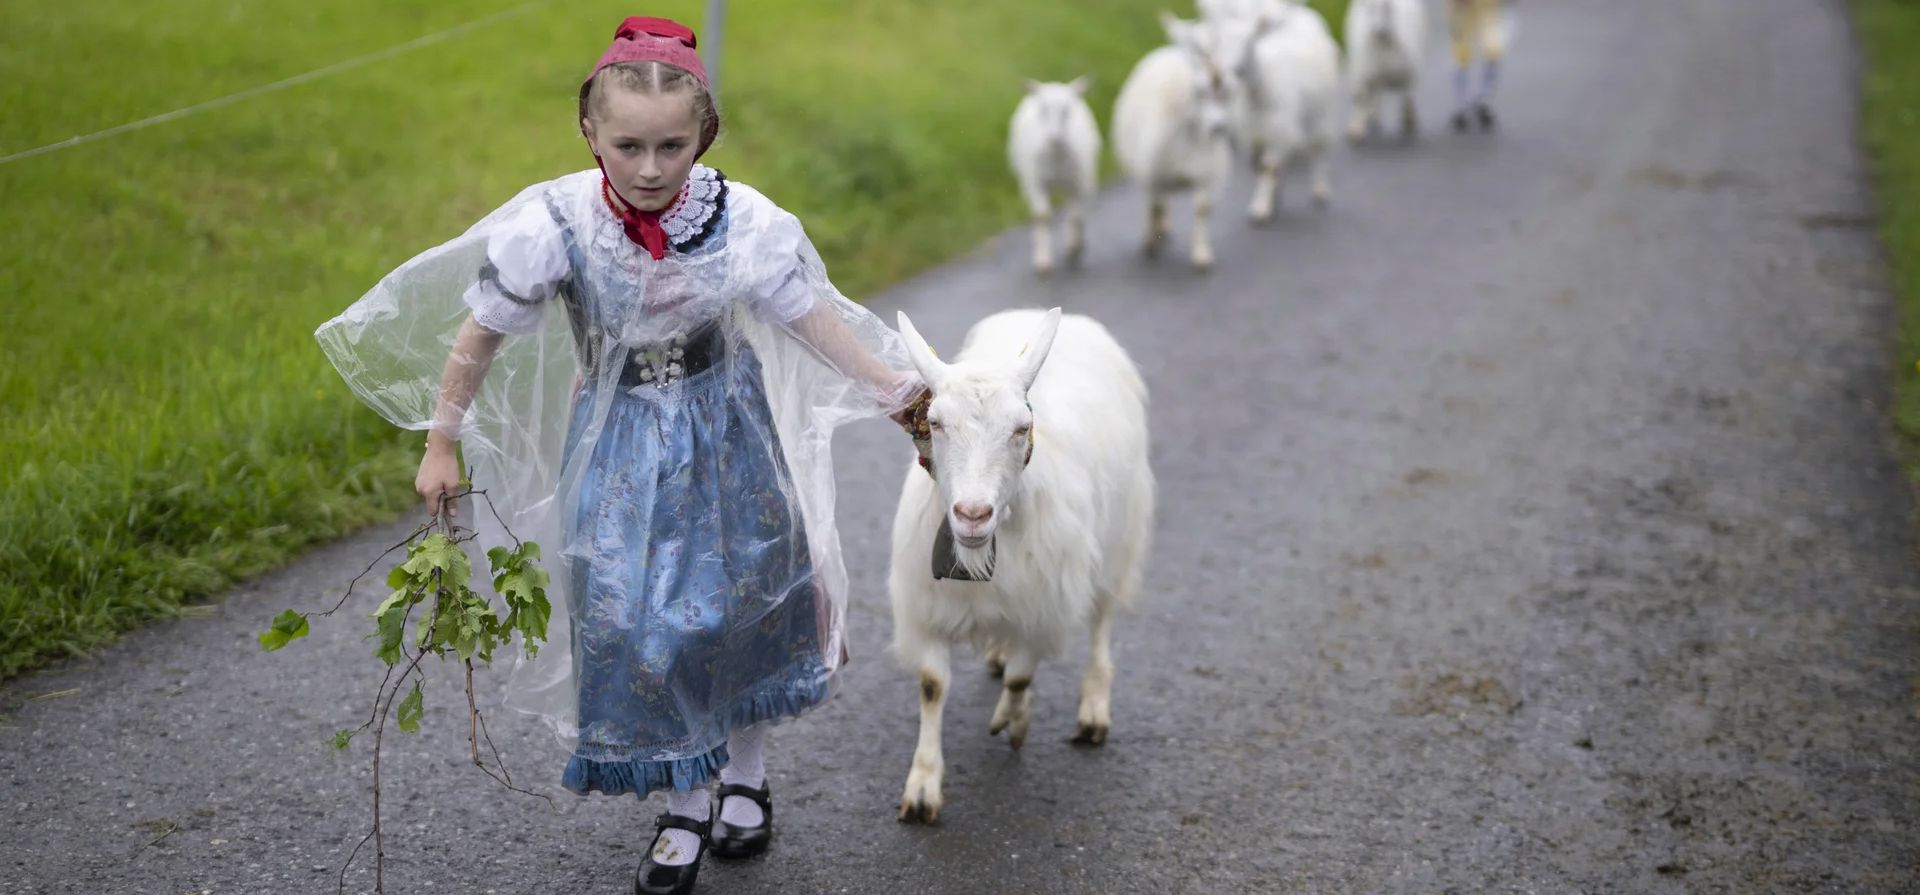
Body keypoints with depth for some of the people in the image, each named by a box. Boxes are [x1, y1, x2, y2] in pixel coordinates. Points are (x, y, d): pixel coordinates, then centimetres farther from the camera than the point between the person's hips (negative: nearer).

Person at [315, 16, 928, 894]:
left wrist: (895, 386, -11)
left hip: (721, 436, 1)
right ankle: (683, 809, 17)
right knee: (633, 617, -3)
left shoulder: (743, 221, -20)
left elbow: (814, 315, -7)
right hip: (615, 445, -1)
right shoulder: (552, 223, -21)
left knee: (740, 600, 12)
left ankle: (745, 774, 37)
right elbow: (480, 336, -9)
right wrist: (441, 442, -2)